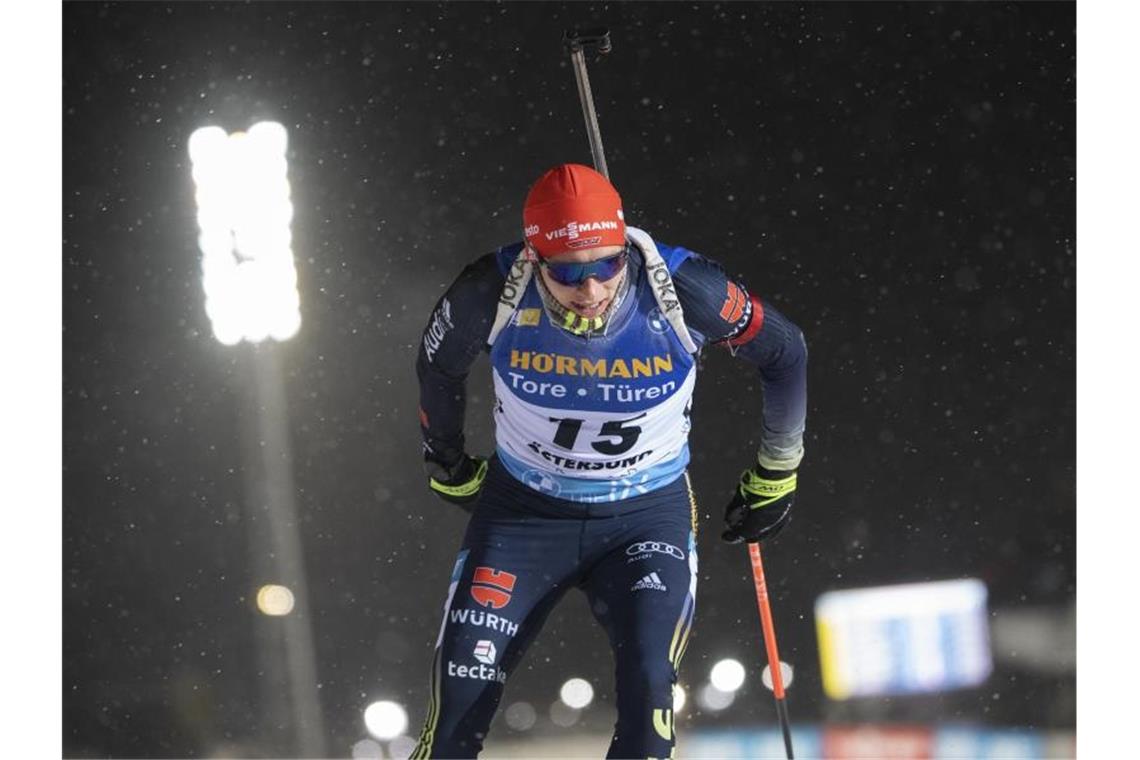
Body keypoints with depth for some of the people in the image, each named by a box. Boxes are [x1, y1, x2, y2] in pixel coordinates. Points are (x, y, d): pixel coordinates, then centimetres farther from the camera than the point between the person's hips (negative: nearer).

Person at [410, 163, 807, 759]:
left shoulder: (681, 291, -24)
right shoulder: (495, 293, -22)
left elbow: (785, 353, -4)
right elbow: (438, 366, 2)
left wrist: (775, 475, 7)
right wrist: (447, 465, 17)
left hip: (648, 515, -1)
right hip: (523, 509, 1)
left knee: (648, 682, -23)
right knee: (462, 693, -9)